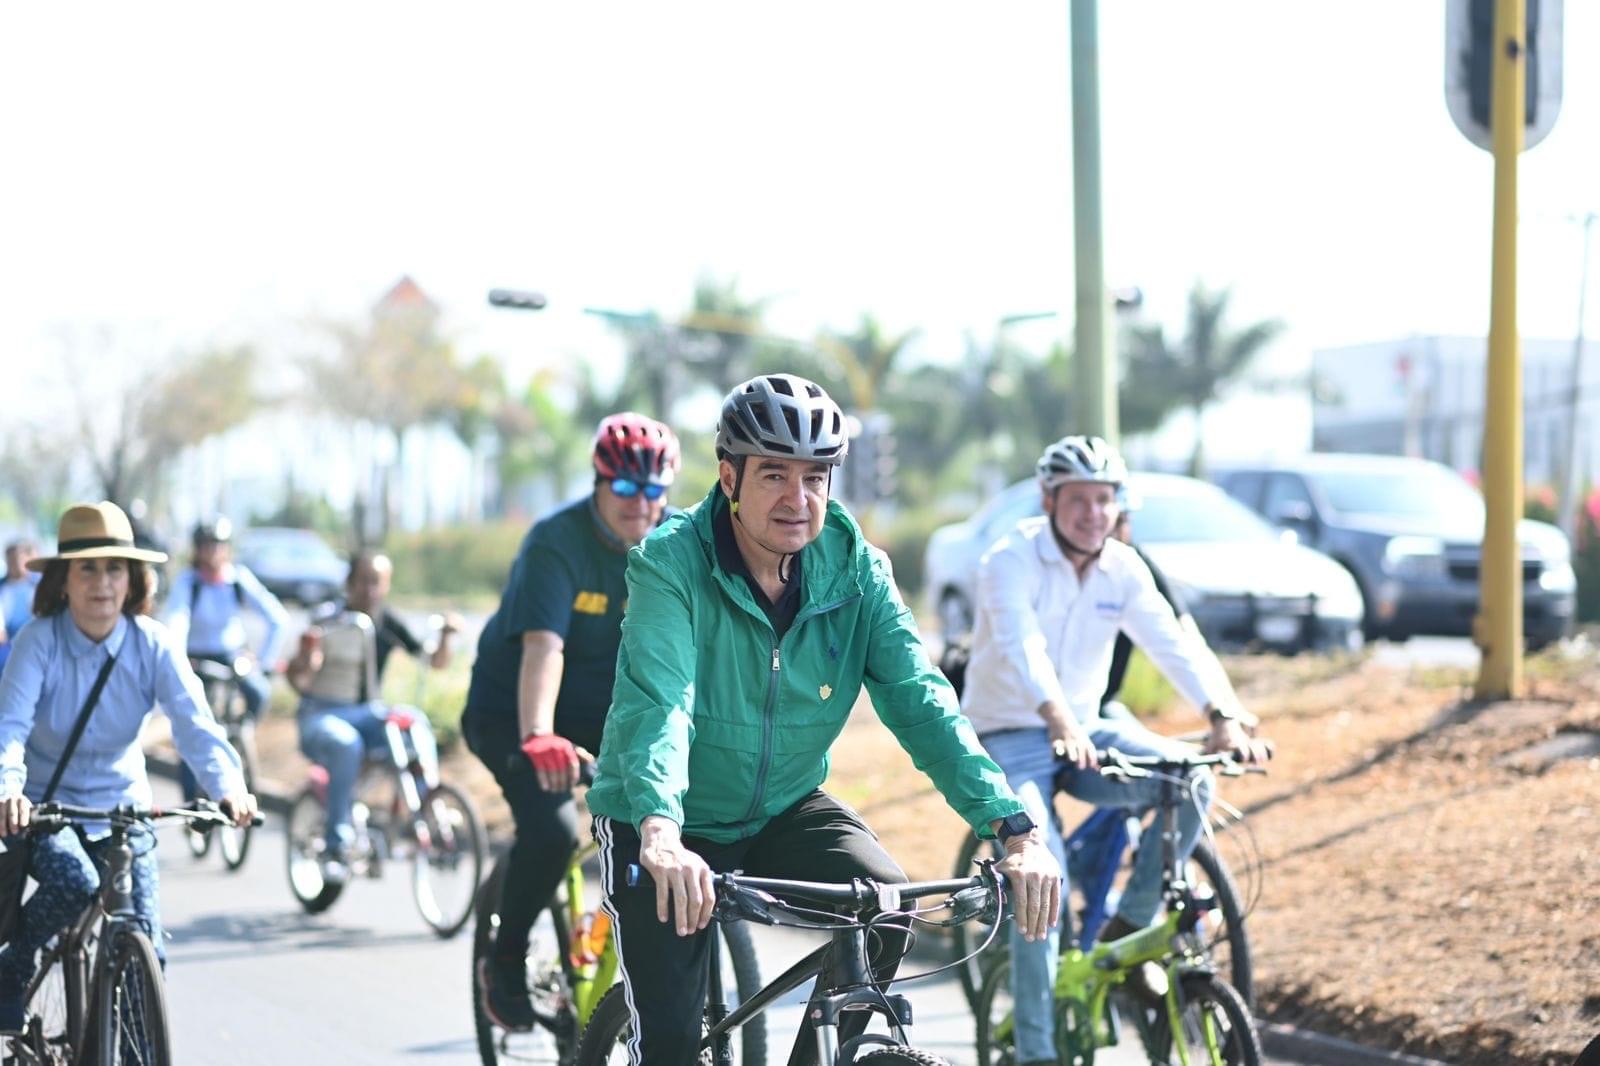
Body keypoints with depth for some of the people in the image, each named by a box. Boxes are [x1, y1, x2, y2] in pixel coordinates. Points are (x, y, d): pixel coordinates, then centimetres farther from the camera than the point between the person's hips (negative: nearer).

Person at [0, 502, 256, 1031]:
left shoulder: (154, 644, -10)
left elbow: (194, 721, -21)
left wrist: (229, 786, -40)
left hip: (121, 804, 2)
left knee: (144, 949, -9)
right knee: (74, 883, -32)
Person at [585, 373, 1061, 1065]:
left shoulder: (855, 570, -10)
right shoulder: (671, 562, -21)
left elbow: (920, 700, -18)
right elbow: (658, 702, -35)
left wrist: (1015, 831, -32)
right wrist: (660, 833, -54)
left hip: (785, 810, 3)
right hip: (665, 825, -3)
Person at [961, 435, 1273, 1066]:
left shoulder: (1123, 570, -1)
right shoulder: (1012, 562, -16)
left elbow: (1173, 644, -15)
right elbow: (1021, 646, -34)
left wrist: (1223, 717, -34)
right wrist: (1059, 720, -53)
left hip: (1086, 728, 5)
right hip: (1008, 737, -5)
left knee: (1190, 778, -22)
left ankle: (1127, 929, -6)